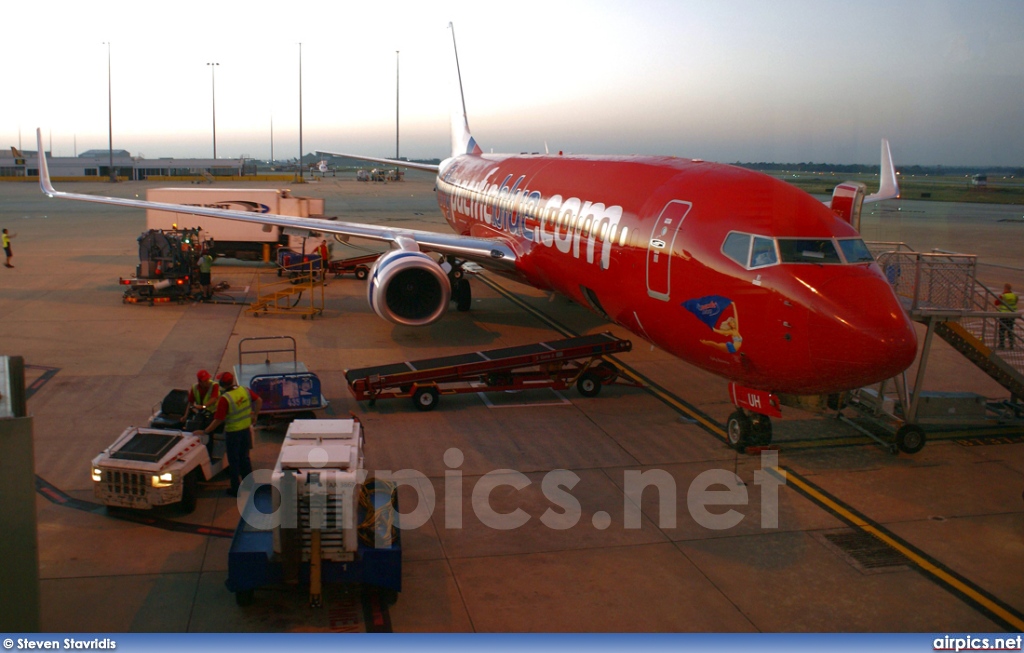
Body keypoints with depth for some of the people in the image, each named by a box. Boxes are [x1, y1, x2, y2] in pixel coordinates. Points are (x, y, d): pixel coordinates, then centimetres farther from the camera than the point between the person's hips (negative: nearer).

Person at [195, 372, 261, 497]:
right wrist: (254, 415, 17)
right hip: (246, 429, 6)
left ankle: (236, 489, 16)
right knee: (245, 458, 21)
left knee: (234, 461, 8)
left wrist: (204, 432, -13)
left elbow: (218, 420, -22)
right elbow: (259, 400, 6)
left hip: (233, 432, -6)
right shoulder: (245, 390, -6)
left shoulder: (224, 399, -23)